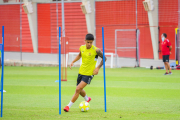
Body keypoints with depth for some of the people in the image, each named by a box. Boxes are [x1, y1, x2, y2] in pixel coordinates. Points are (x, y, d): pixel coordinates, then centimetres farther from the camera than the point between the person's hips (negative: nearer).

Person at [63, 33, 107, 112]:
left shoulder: (96, 50, -17)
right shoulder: (82, 48, -1)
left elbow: (104, 58, -5)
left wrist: (98, 68, -13)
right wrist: (73, 62, 6)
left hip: (89, 74, -6)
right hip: (81, 72, 6)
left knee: (78, 89, -16)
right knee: (79, 90, 20)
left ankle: (69, 106, -7)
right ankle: (87, 99, 52)